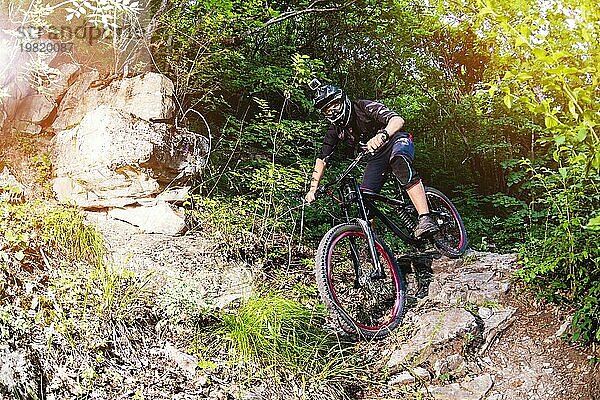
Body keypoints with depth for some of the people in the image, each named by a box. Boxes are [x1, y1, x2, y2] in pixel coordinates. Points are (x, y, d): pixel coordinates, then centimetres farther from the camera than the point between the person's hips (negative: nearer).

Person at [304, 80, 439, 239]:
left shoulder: (364, 107, -23)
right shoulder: (335, 130, -6)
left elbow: (398, 120, -37)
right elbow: (321, 159, 1)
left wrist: (382, 135, -59)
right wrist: (312, 189, -9)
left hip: (397, 140, -6)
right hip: (377, 155, 6)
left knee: (400, 162, -40)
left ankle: (425, 219, -48)